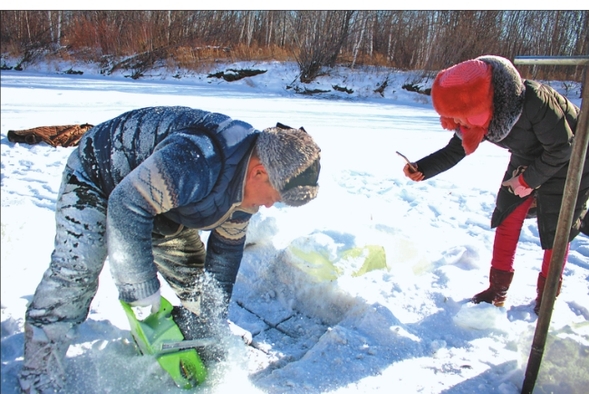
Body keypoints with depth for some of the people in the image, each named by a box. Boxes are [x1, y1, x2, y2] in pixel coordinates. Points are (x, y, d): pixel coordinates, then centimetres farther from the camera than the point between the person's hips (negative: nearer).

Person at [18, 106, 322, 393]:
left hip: (158, 193, 7)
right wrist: (141, 288, -33)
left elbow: (226, 248, -2)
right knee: (75, 272, -18)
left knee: (192, 269, 8)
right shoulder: (199, 159, -43)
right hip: (96, 176, -7)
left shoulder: (248, 180, -12)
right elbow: (127, 207, -43)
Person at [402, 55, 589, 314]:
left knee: (555, 228, -2)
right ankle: (498, 288, 11)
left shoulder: (532, 102, -39)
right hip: (527, 160, 6)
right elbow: (454, 152, -10)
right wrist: (421, 170, -24)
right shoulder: (479, 114, -19)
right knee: (507, 217, 1)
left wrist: (528, 180, -21)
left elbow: (562, 147, -27)